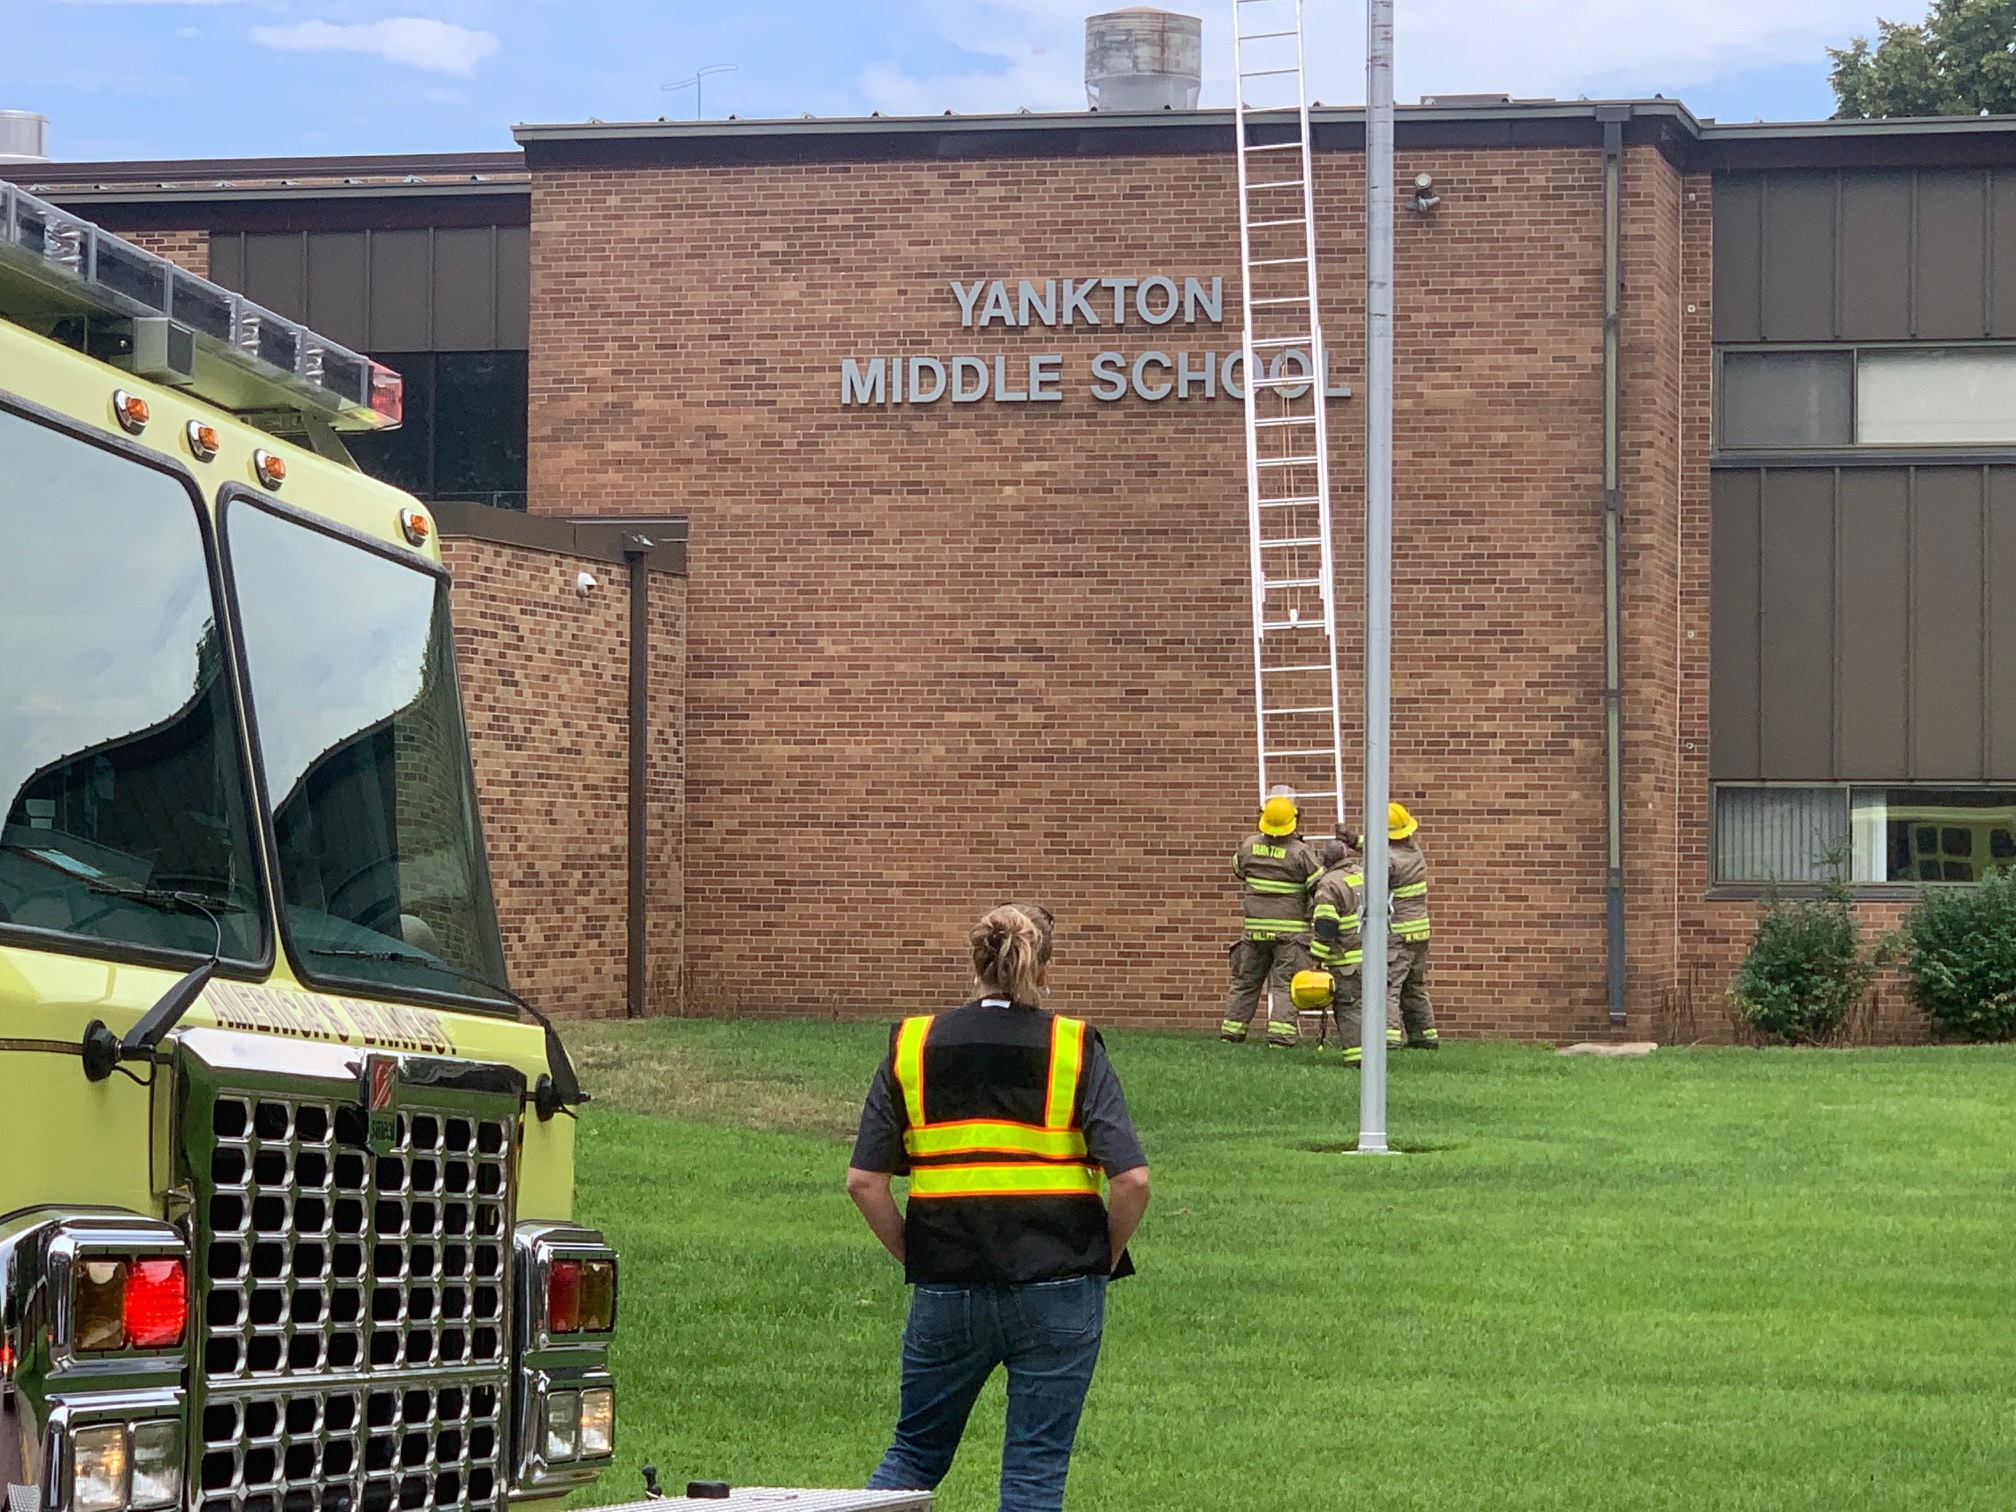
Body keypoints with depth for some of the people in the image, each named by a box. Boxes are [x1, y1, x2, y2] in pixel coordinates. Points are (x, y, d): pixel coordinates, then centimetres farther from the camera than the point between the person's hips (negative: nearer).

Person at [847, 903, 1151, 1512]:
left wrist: (914, 1256, 11)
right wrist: (1105, 1258, 5)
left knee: (916, 1449, 17)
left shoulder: (912, 1045, 3)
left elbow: (864, 1181, -1)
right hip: (1057, 1292, -2)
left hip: (946, 1288, 2)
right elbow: (1132, 1178, -11)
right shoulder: (1076, 1050, -3)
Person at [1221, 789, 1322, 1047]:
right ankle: (1280, 1033, -14)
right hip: (1290, 929, -4)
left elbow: (1238, 869, 21)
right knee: (1284, 984, -4)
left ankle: (1231, 1030, 17)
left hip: (1255, 928, 4)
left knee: (1245, 981, 13)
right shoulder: (1300, 853, -11)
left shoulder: (1250, 845, 0)